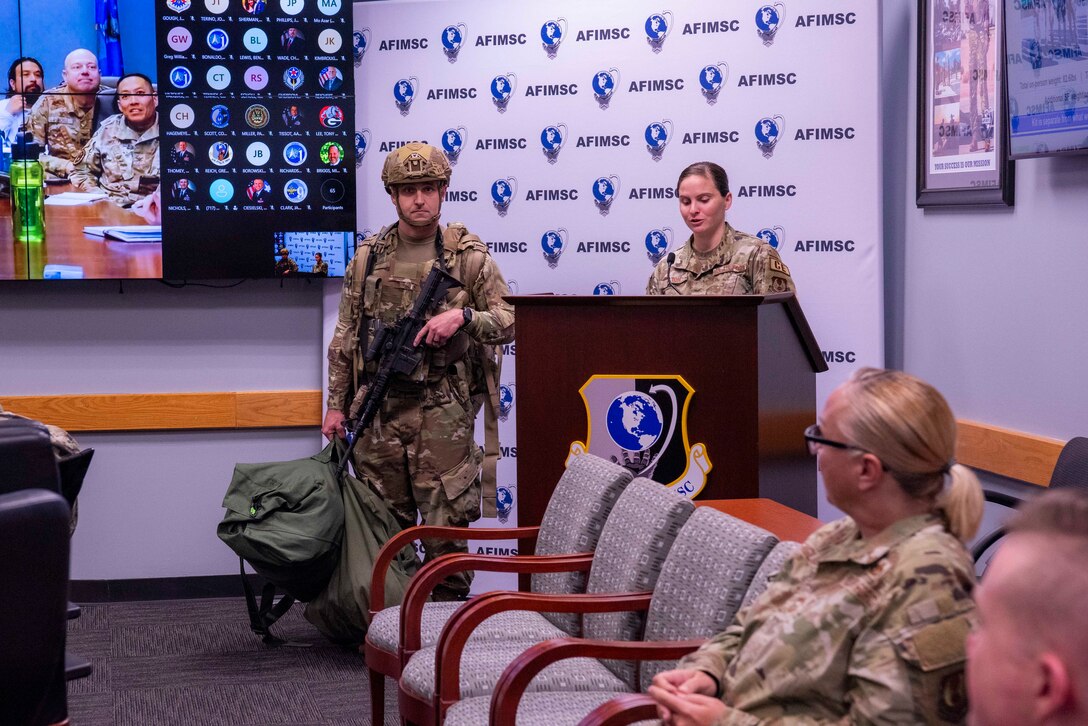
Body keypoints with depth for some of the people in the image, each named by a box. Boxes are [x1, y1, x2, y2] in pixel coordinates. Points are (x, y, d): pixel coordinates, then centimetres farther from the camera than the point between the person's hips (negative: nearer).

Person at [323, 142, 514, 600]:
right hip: (379, 408, 3)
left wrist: (462, 316, -18)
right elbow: (345, 339, 13)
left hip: (444, 412, -3)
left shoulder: (468, 256, 3)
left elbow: (508, 321, 0)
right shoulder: (368, 258, 10)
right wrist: (337, 405, 8)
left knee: (446, 526, -3)